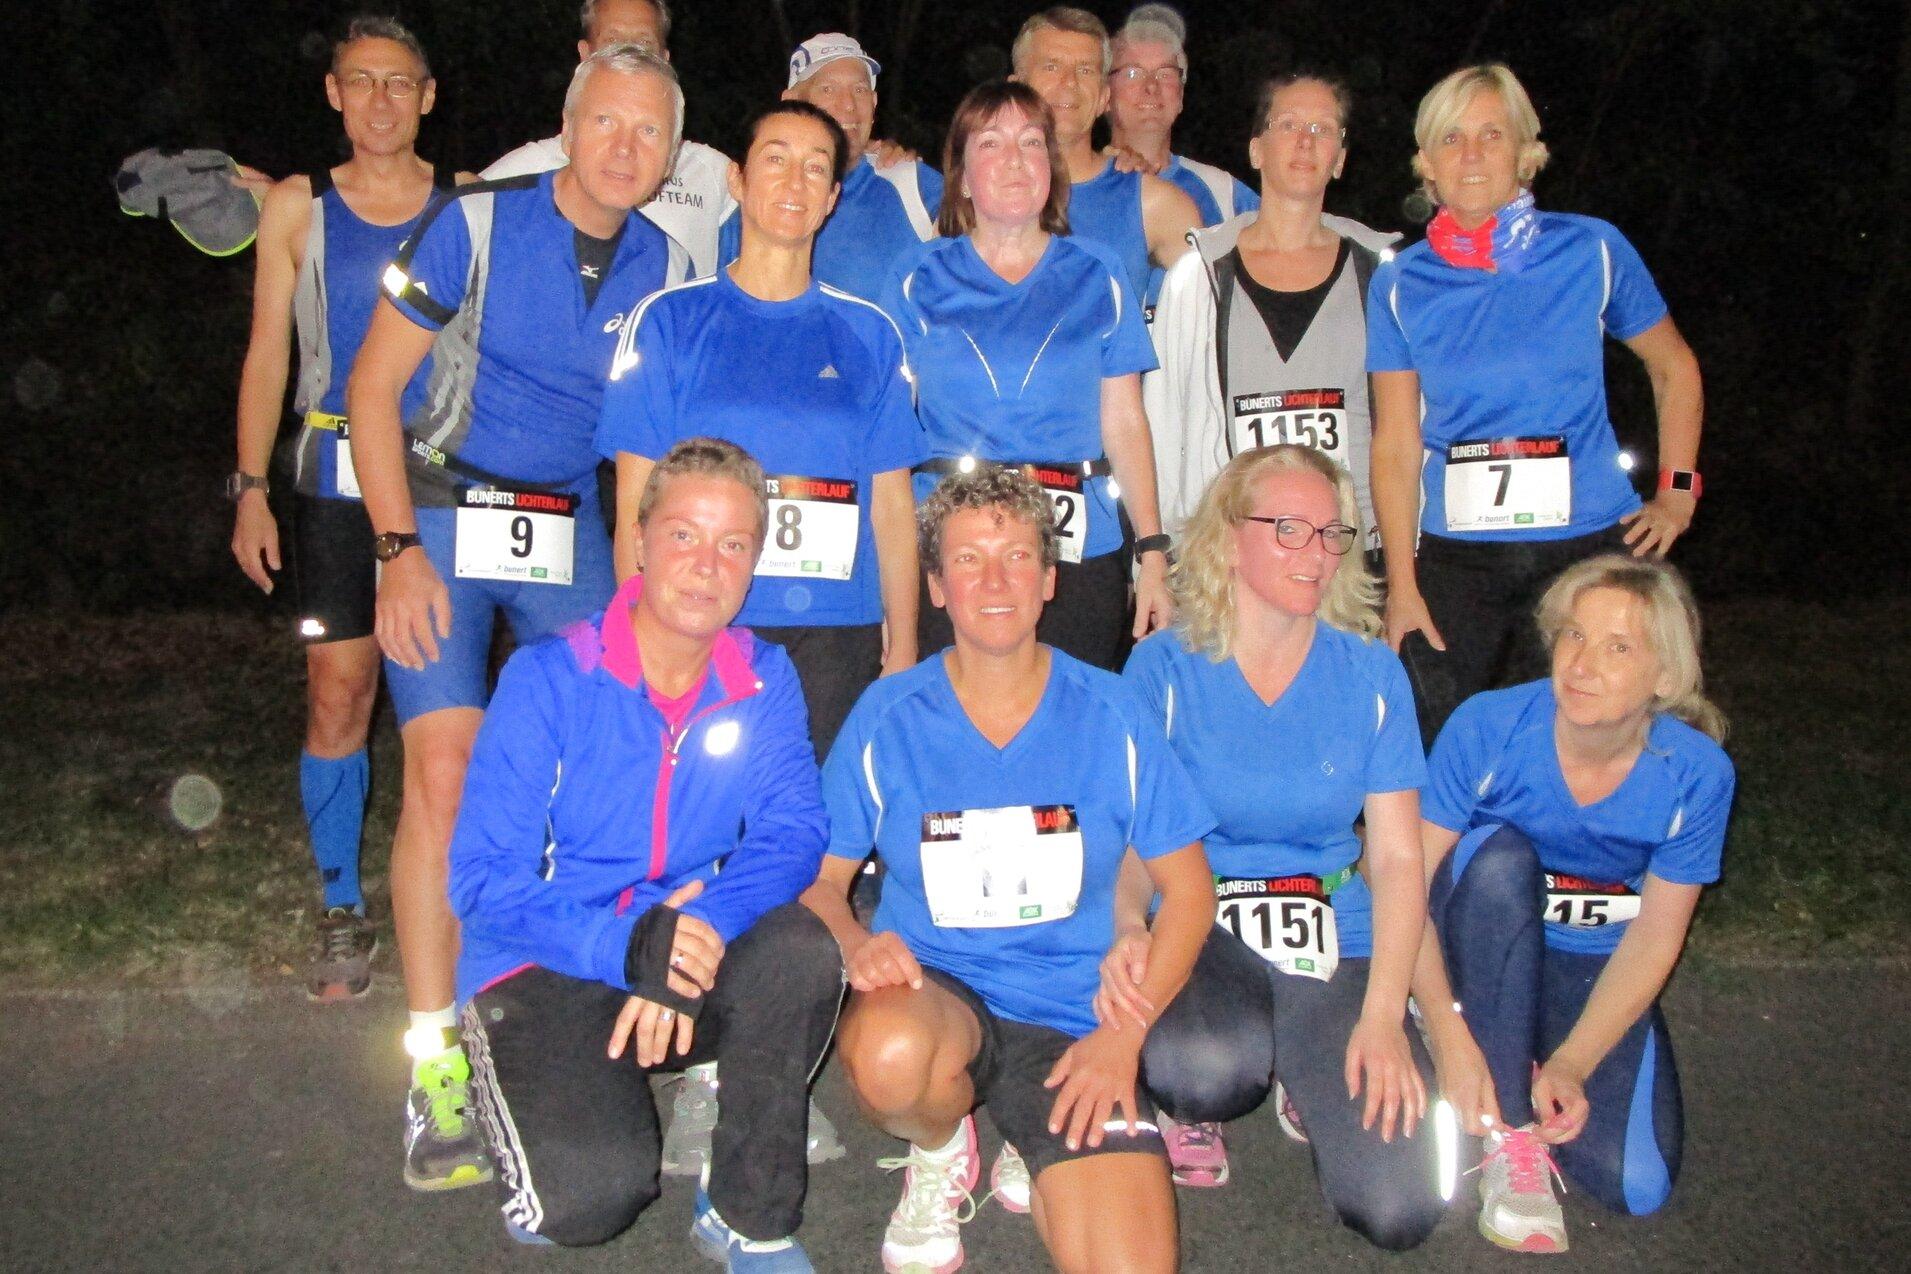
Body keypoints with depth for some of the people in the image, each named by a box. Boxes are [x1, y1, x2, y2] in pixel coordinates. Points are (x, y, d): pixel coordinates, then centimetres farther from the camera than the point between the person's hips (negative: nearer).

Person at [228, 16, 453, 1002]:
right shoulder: (298, 208, 9)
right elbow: (268, 356, 9)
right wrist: (251, 488, 0)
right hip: (337, 486, 1)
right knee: (337, 699, 0)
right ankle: (343, 913, 14)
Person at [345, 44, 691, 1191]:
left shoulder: (667, 268, 2)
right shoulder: (477, 225, -8)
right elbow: (374, 386, -6)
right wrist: (401, 549, -13)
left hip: (573, 531, 3)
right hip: (445, 511, -3)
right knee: (446, 774, -13)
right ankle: (436, 1067, -5)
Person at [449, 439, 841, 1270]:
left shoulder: (764, 681, -2)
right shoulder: (548, 679, -13)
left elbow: (793, 836, -12)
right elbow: (484, 880, -15)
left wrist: (699, 930, -32)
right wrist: (625, 944, -32)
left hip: (697, 959, 3)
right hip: (544, 971, -3)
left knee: (804, 949, -28)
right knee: (594, 1193, -26)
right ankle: (519, 1086, 11)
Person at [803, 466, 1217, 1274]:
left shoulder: (1109, 715, -1)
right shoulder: (887, 716, -2)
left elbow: (1187, 890, 4)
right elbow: (821, 876, 3)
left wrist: (1122, 1034, -9)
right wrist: (855, 944, -20)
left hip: (1074, 1022, 1)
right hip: (932, 992, 0)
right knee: (889, 1054, -38)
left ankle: (1039, 1157, 16)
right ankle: (939, 1153, 1)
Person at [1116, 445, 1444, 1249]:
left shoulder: (1372, 674, 2)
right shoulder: (1165, 668, -4)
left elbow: (1397, 857, 0)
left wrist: (1383, 1015, -13)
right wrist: (1128, 932, -29)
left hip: (1336, 942, 2)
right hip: (1198, 929, -2)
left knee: (1396, 1212, -15)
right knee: (1208, 1071, -37)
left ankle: (1312, 1085, 19)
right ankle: (1193, 1105, 4)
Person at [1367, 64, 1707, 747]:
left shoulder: (1592, 250, 0)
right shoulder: (1400, 284, 1)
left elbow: (1675, 369, 15)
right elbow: (1395, 443, -1)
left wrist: (1678, 492, 6)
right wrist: (1401, 585, -5)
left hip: (1591, 545, 0)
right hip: (1455, 557, 1)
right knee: (1432, 759, 4)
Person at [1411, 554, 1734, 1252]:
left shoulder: (1696, 774, -17)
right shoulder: (1488, 726, -22)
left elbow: (1655, 936, -10)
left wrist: (1570, 1065, -20)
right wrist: (1448, 1029, -30)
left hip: (1595, 971, 1)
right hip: (1480, 945, -1)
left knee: (1637, 1185, -19)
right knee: (1498, 852, -35)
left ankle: (1520, 1070, 12)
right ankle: (1509, 1133, -24)